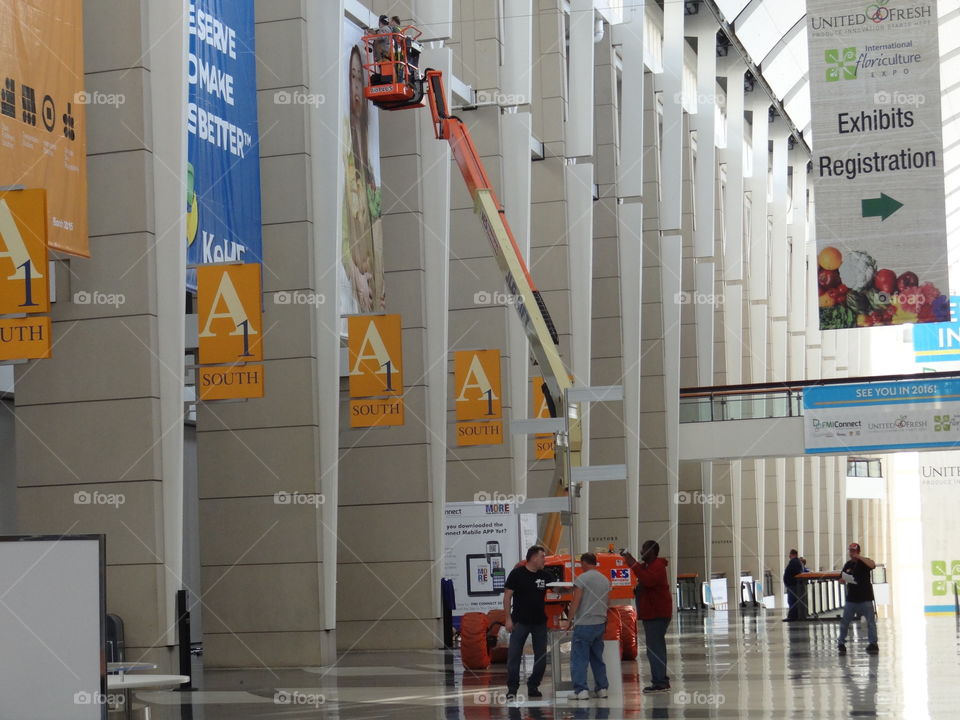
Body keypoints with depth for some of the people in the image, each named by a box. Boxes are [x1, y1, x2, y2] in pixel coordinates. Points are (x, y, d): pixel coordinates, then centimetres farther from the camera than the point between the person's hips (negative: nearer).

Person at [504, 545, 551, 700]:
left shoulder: (544, 576, 7)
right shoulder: (517, 574, -7)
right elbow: (507, 596, -6)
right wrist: (508, 618, -11)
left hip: (540, 622, 5)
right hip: (520, 622, -5)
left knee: (541, 657, 6)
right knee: (514, 655, -6)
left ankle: (533, 687, 18)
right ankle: (512, 689, 0)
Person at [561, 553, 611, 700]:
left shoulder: (581, 579, -11)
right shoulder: (605, 580, 10)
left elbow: (575, 602, -14)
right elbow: (608, 603, 17)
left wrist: (570, 619, -5)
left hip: (584, 624, -7)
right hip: (600, 624, 7)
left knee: (579, 658, -4)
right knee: (597, 658, 16)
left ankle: (581, 690, -11)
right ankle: (602, 688, 17)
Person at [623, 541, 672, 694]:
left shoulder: (657, 566, -14)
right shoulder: (649, 566, 21)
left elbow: (648, 580, -31)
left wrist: (634, 565, -29)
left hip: (657, 614, -12)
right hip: (652, 613, 12)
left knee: (654, 648, -14)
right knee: (656, 647, 15)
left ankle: (660, 682, -17)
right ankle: (661, 681, 21)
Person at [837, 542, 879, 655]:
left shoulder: (864, 562, -4)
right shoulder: (848, 564, 10)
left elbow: (873, 565, -27)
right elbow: (841, 579, 17)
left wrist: (859, 557, -26)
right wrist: (842, 580, -7)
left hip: (865, 598, -4)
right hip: (851, 598, 4)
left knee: (871, 621, -4)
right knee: (844, 621, 3)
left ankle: (873, 644, 2)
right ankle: (841, 643, 12)